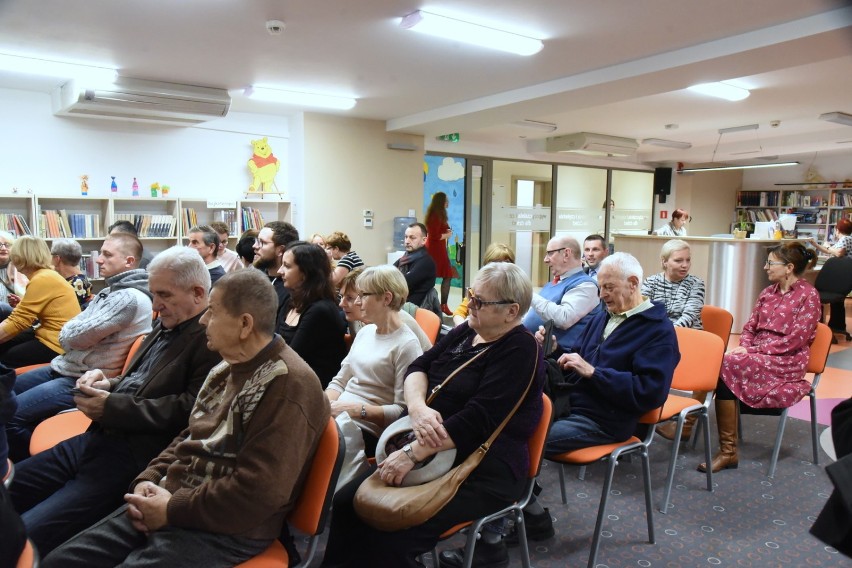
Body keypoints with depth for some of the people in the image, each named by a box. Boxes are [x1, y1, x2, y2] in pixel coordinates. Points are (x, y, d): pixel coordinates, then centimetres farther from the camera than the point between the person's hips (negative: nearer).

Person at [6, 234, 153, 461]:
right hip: (64, 367, 10)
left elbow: (75, 337, -21)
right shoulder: (110, 291, 11)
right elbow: (70, 335, 15)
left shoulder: (130, 298, -22)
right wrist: (73, 332, -5)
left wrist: (69, 332, -1)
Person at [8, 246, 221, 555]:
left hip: (134, 457, -10)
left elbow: (190, 409, -21)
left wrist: (112, 407, -15)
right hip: (99, 438, 10)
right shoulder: (165, 325, 17)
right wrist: (109, 384, 2)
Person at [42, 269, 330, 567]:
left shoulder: (288, 385, -21)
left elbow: (258, 491, -26)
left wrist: (172, 510, -16)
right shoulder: (227, 369, 11)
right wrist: (149, 479, 2)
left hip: (224, 529, -9)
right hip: (170, 500, 9)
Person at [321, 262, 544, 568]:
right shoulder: (465, 332, 11)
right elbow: (418, 367, 4)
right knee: (347, 502, -5)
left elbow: (478, 419, -22)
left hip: (484, 472, -7)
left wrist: (413, 454, -23)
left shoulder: (520, 351, -13)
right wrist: (418, 407, -17)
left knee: (390, 536, -23)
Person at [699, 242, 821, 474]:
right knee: (720, 364, -26)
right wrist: (744, 346, -6)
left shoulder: (808, 295, -4)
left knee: (727, 364, -30)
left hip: (785, 362, -6)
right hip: (756, 358, 6)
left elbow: (795, 339, -12)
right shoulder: (768, 292, 17)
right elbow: (750, 326, 16)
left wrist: (754, 350, -17)